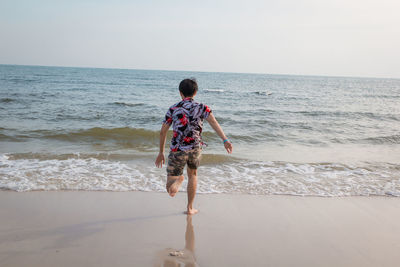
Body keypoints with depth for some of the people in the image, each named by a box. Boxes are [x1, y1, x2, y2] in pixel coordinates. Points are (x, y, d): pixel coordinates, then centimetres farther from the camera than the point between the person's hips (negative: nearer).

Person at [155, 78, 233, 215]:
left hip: (177, 150, -1)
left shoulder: (173, 109, 7)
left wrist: (161, 152, 16)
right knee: (192, 175, 30)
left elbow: (162, 132, 6)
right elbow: (213, 122, -14)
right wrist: (225, 140, -25)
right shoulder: (201, 107, 4)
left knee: (170, 188, 5)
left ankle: (178, 179, -31)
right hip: (195, 148, 1)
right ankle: (190, 208, 32)